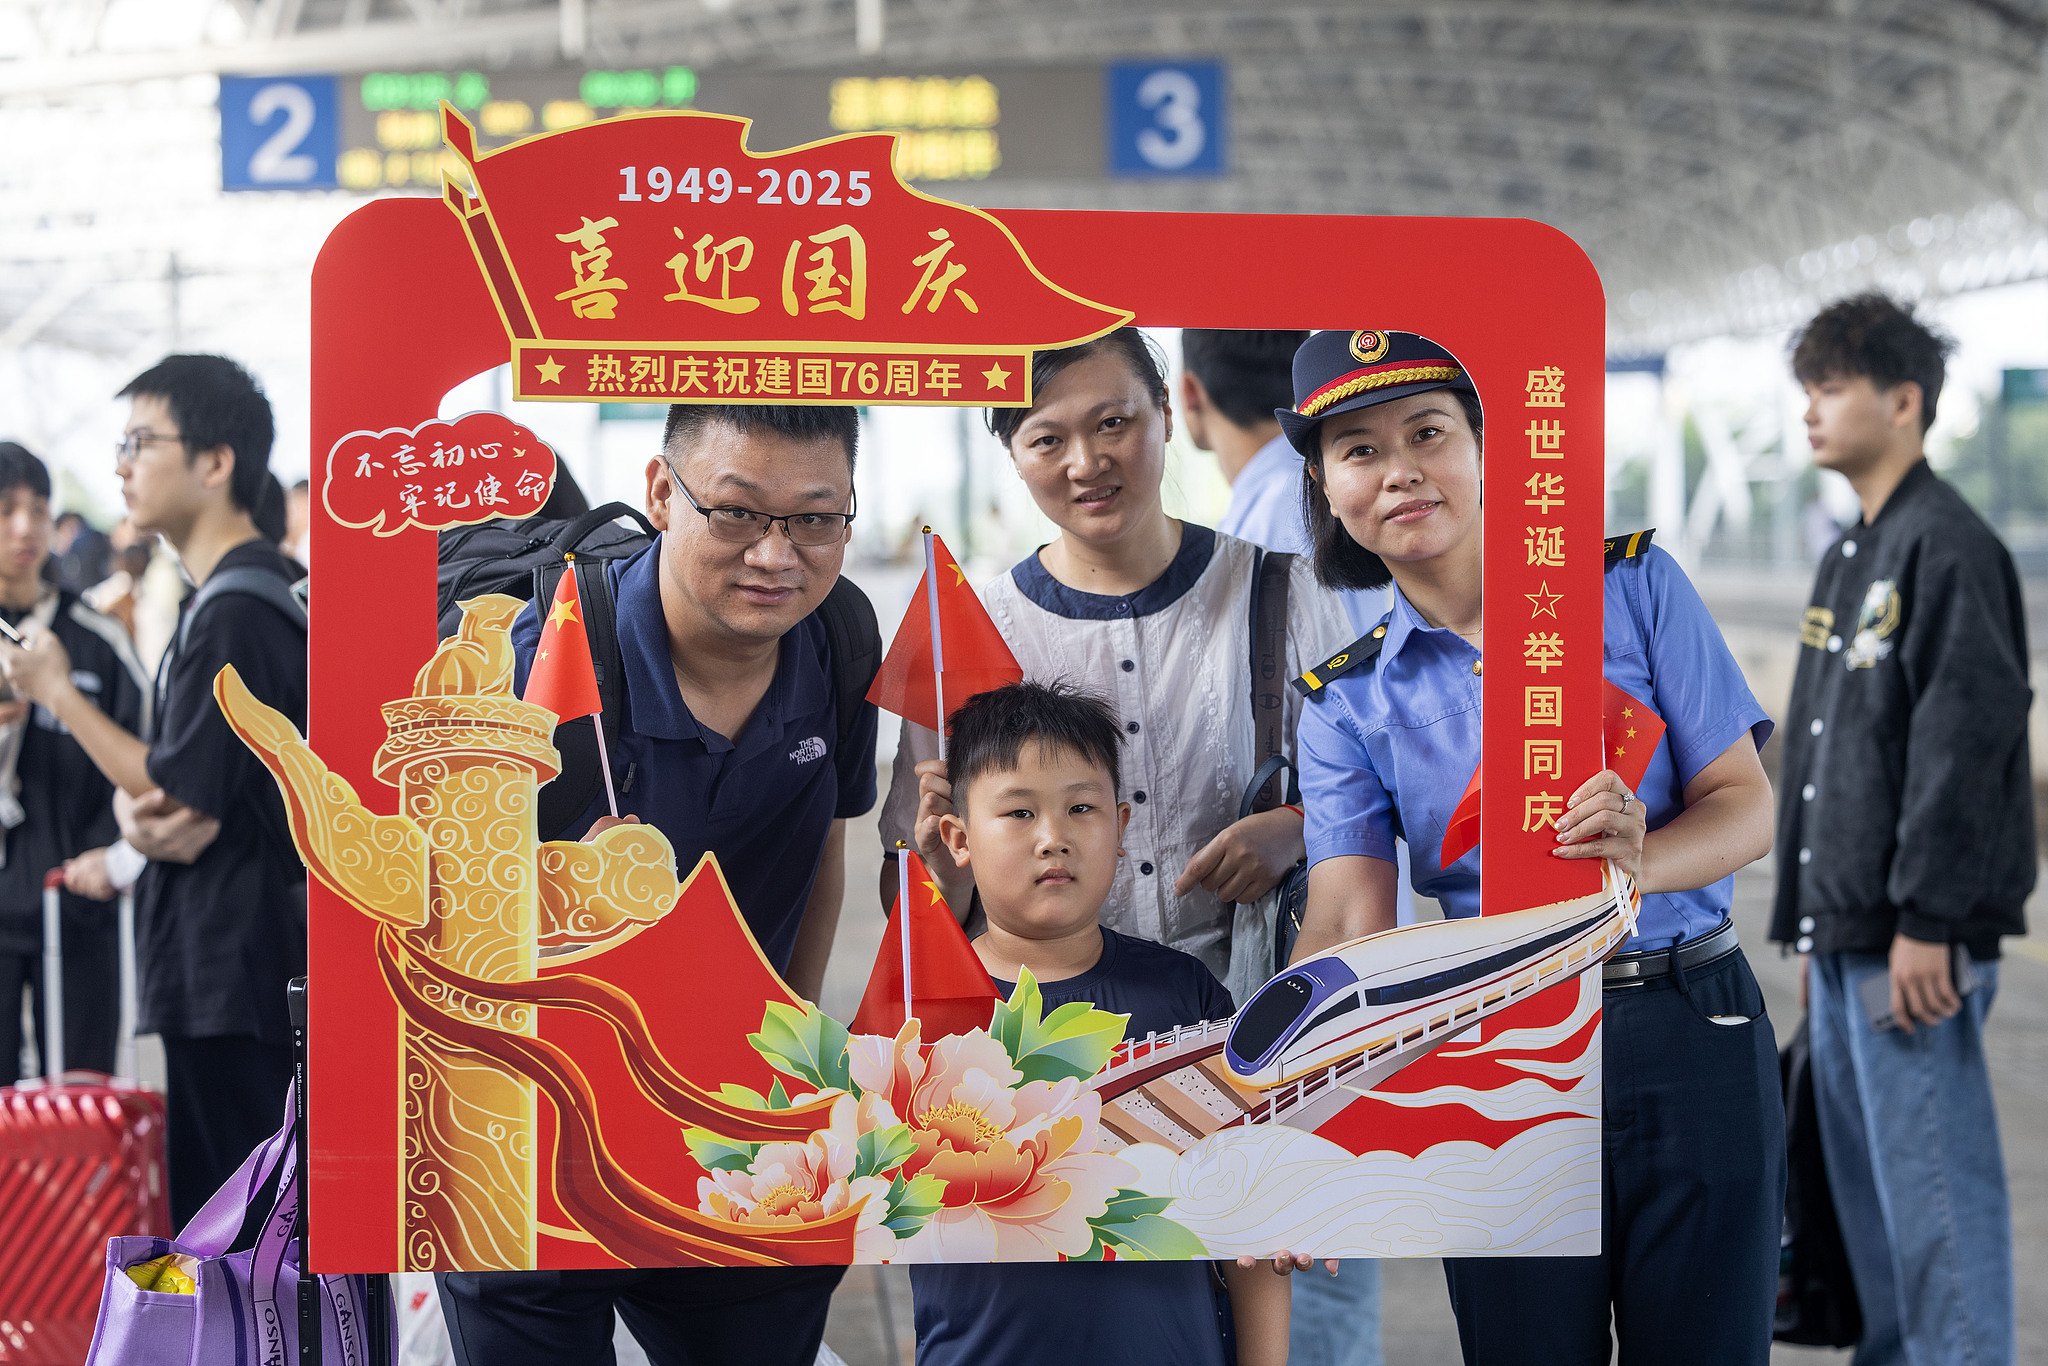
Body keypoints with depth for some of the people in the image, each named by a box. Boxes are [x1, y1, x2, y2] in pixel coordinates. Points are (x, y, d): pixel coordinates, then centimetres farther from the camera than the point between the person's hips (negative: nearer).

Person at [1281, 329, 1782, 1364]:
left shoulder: (1634, 587, 0)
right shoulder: (1350, 700, 3)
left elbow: (1745, 804, -2)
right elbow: (1350, 927, -8)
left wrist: (1641, 860, -26)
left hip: (1692, 1039, -1)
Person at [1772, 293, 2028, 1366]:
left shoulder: (1947, 547, -12)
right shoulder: (1852, 557, 18)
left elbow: (1966, 736, -19)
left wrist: (1926, 920, -22)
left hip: (1914, 943, -10)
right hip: (1846, 934, 10)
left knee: (1930, 1182, -8)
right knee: (1865, 1179, 14)